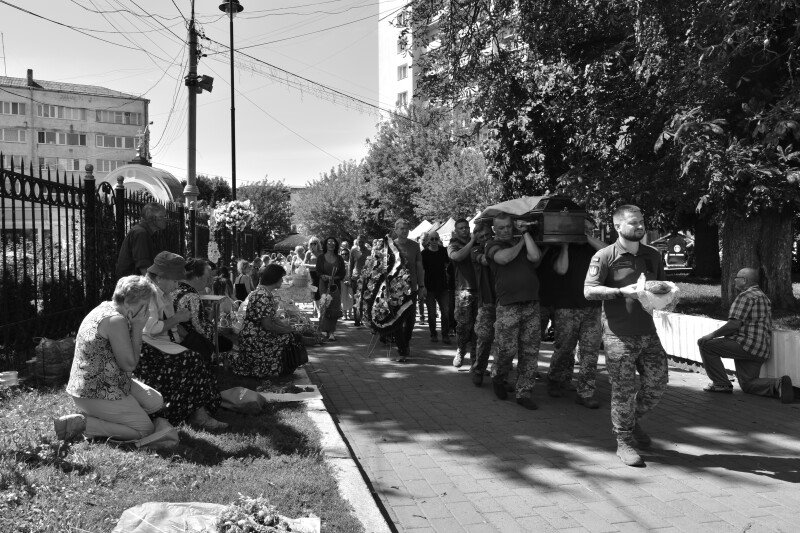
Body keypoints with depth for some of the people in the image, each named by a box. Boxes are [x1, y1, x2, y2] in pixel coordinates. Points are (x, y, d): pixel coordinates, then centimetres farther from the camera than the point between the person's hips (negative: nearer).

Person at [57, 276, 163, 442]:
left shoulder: (106, 307, 9)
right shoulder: (116, 320, -23)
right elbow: (129, 364, -20)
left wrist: (135, 327, -3)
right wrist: (137, 328, -15)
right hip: (97, 394, -11)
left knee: (156, 402, 13)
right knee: (145, 430, -7)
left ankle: (94, 415, 10)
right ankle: (82, 423, -9)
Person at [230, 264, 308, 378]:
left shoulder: (269, 292, 8)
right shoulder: (262, 296, -24)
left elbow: (272, 316, 15)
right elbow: (267, 325, -23)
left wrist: (283, 323, -1)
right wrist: (285, 329, -12)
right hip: (254, 338, -10)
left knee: (292, 336, 2)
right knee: (289, 338, -11)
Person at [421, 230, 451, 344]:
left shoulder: (443, 251, 5)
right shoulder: (424, 253, -3)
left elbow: (449, 263, 21)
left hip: (442, 287, 2)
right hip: (429, 288, -2)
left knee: (446, 312, -4)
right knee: (432, 313, 4)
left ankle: (445, 335, 5)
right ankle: (433, 334, 18)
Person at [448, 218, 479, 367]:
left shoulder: (477, 244, 17)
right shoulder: (453, 245, 6)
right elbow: (457, 256, -17)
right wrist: (471, 242, -13)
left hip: (479, 288, 3)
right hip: (463, 289, -3)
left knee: (477, 324, 2)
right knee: (464, 323, -8)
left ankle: (474, 355, 11)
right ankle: (460, 353, 10)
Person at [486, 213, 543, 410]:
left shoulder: (526, 243, 16)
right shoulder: (493, 245, 6)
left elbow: (535, 257, -5)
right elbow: (503, 258, -16)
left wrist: (525, 233, 4)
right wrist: (520, 243, 0)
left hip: (532, 305, 4)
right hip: (508, 306, -4)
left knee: (530, 352, 4)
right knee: (507, 349, -4)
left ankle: (524, 393, 14)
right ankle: (497, 378, 27)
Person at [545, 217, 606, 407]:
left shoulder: (591, 248, 13)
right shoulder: (558, 249, 2)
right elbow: (561, 269, -14)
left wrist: (588, 237, -4)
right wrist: (565, 245, -8)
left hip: (592, 308, 4)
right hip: (566, 309, -3)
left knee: (591, 351, -1)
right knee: (564, 349, 4)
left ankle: (585, 393, 5)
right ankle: (555, 383, 27)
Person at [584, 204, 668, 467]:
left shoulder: (652, 255, 12)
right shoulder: (605, 256, -6)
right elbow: (589, 291, -13)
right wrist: (623, 291, -22)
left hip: (647, 331, 6)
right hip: (619, 334, -5)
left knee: (657, 381, 8)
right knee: (624, 390, -1)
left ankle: (633, 421, 35)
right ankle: (624, 442, 15)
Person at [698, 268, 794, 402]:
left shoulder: (746, 296, -11)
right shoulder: (763, 297, 23)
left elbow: (734, 324, -20)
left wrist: (712, 335, -10)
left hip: (746, 345, -10)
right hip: (761, 350, 10)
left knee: (707, 345, -3)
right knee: (747, 385, 14)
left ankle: (722, 384, -3)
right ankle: (777, 384, -9)